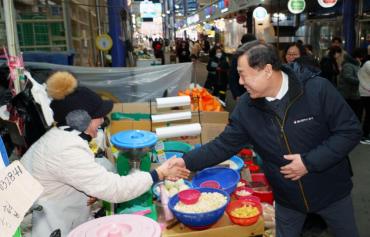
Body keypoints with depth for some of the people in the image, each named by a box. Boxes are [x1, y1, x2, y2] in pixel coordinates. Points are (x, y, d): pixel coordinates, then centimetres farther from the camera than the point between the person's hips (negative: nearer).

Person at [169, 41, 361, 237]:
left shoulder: (318, 89, -22)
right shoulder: (246, 106, -12)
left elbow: (350, 131, -18)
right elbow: (225, 144, -7)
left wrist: (310, 162, -25)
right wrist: (187, 161, -16)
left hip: (331, 191, -1)